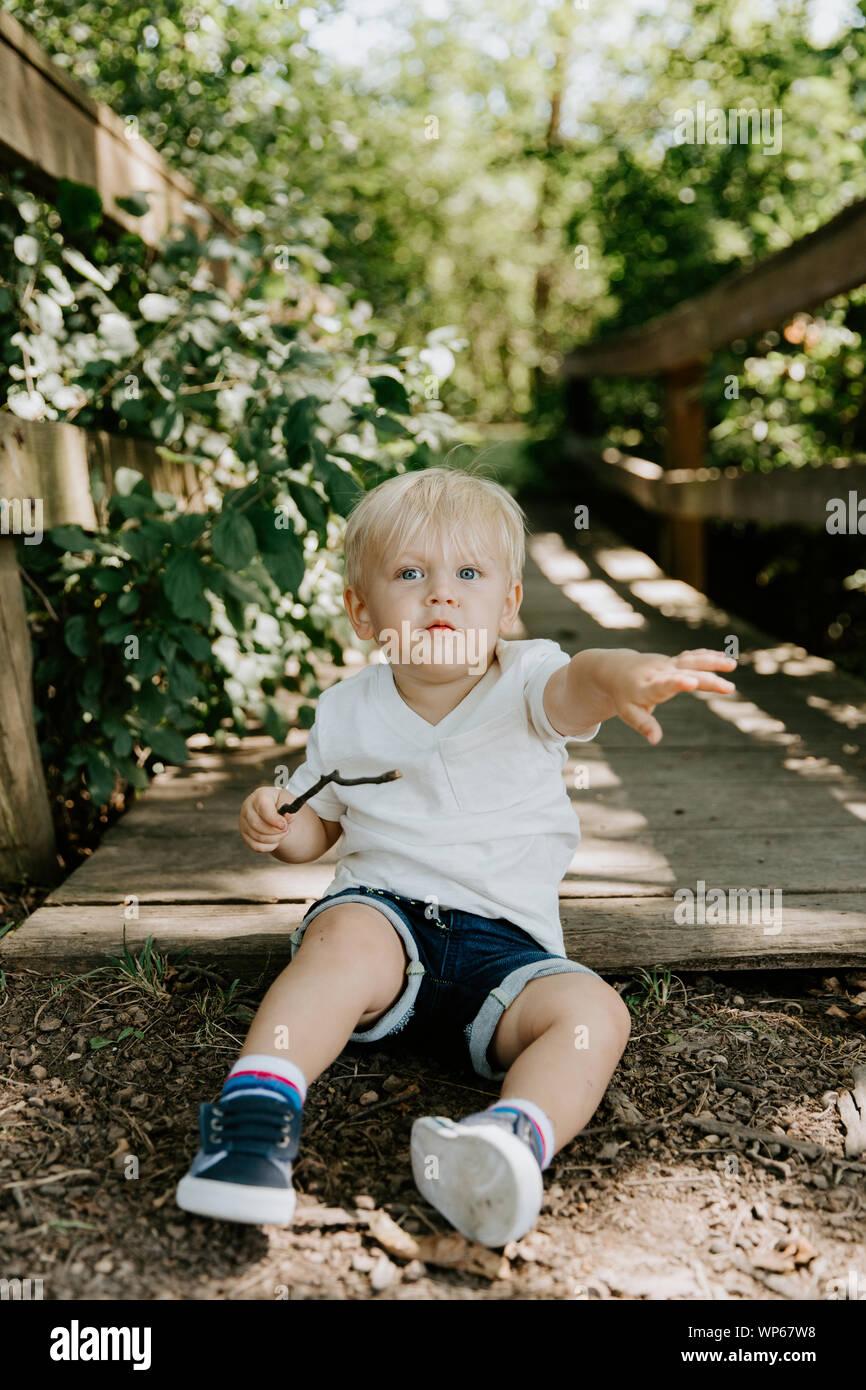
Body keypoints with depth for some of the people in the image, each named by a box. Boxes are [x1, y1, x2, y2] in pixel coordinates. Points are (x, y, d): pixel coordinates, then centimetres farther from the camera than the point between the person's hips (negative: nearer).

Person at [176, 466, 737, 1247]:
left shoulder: (525, 690, -2)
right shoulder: (349, 713, 6)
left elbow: (575, 686, -27)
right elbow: (316, 828, 18)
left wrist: (622, 676, -52)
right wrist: (274, 825, -7)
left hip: (505, 942, 0)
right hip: (385, 910, 0)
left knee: (594, 1011, -25)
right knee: (348, 934, -33)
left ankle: (517, 1136, -44)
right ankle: (256, 1109, -35)